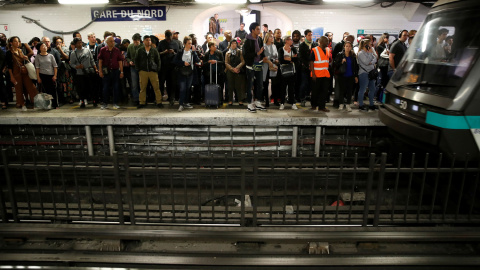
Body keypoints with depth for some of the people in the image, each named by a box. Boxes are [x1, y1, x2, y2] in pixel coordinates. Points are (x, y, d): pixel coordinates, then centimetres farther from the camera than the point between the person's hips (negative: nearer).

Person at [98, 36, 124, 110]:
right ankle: (105, 103, 13)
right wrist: (100, 71, -3)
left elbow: (120, 61, 5)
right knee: (105, 88, 4)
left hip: (115, 71, 0)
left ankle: (115, 103, 12)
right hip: (106, 71, 0)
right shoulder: (103, 50, 2)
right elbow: (100, 61, 3)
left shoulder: (117, 50, 4)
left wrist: (121, 72, 0)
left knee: (116, 87, 4)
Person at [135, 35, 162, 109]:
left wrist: (157, 69, 2)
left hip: (153, 71, 0)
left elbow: (158, 60, 12)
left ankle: (159, 102, 2)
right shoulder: (139, 50, 8)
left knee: (156, 87, -2)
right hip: (143, 72, 0)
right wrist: (138, 69, 3)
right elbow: (136, 60, 12)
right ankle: (142, 102, 8)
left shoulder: (154, 51, 8)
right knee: (142, 88, 2)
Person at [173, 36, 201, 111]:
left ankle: (186, 103, 22)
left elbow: (197, 60, -6)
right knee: (182, 88, -8)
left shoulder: (193, 52, 4)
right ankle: (181, 104, -3)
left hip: (190, 73, 3)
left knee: (188, 88, 10)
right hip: (182, 73, -3)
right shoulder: (180, 52, -2)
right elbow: (175, 61, -4)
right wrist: (183, 63, -13)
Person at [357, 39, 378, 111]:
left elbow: (375, 59, 11)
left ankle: (371, 105, 20)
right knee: (362, 89, -5)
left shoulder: (370, 52, 16)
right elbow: (366, 62, -16)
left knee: (372, 89, 10)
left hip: (370, 73, 8)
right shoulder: (361, 53, -7)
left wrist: (372, 62, -10)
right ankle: (360, 105, 2)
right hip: (363, 73, -8)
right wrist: (370, 53, -10)